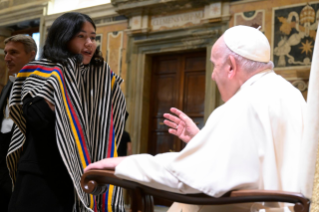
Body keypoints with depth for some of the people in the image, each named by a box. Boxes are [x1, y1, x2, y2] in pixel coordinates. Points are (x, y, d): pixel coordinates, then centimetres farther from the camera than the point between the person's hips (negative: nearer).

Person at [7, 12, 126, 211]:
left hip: (82, 179, 4)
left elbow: (117, 119, 6)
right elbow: (37, 119, -19)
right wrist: (60, 77, -15)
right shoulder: (37, 73, -3)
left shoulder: (98, 78, 10)